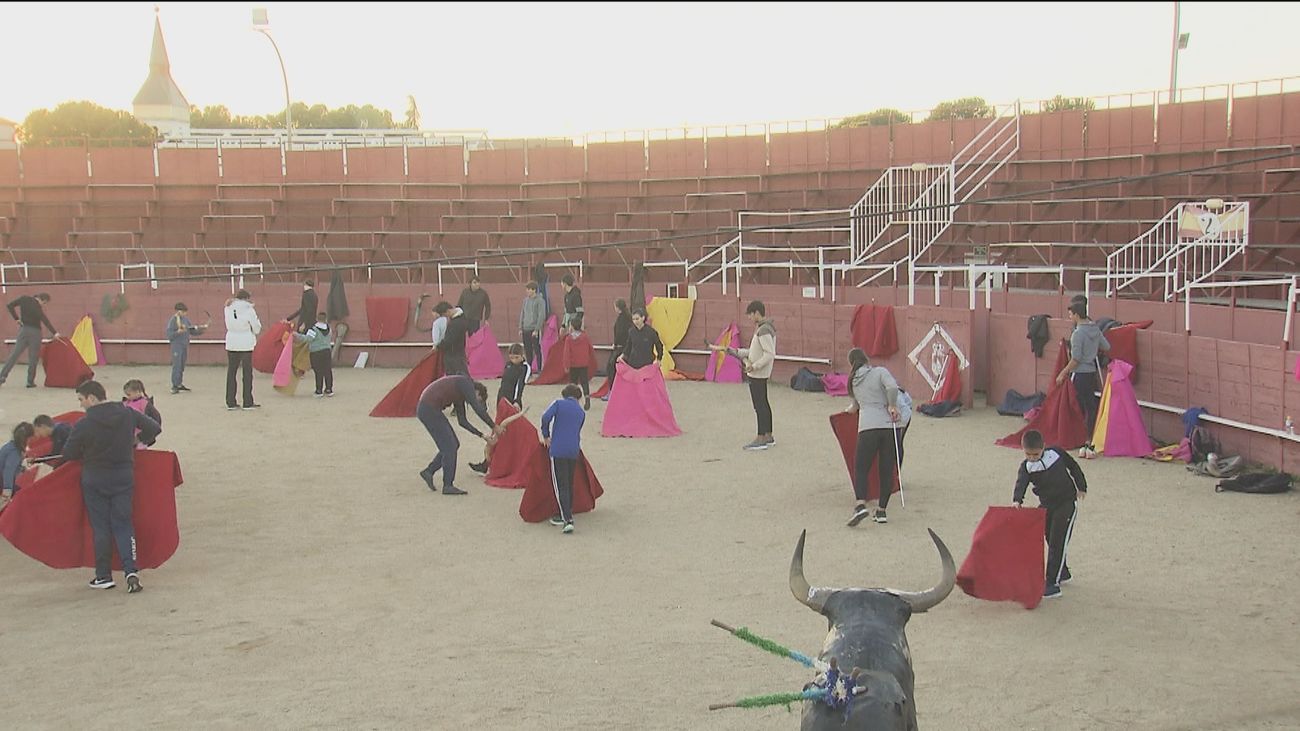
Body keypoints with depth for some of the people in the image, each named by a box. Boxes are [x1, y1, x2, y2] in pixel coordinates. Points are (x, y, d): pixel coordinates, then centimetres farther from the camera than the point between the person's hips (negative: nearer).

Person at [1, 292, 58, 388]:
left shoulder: (24, 299, 1)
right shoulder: (37, 307, -13)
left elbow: (10, 305, 1)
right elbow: (45, 320, -20)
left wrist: (16, 318, 3)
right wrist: (54, 333, -23)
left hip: (23, 330, 5)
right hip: (35, 332, -5)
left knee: (14, 354, 6)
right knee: (33, 357, 3)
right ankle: (30, 381, 3)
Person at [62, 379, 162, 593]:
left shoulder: (84, 425, -15)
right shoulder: (128, 414, -4)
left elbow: (69, 453, -8)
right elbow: (154, 428, 2)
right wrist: (138, 441, 19)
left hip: (94, 480, -3)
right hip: (123, 477, 3)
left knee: (100, 527, 8)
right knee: (123, 525, 7)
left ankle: (103, 576, 12)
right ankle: (131, 570, -9)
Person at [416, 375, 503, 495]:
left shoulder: (460, 395, 21)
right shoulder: (467, 383, -6)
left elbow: (463, 421, 25)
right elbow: (478, 409, -14)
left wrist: (482, 436, 22)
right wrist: (494, 426, -5)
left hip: (425, 409, 9)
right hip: (429, 409, -9)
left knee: (454, 444, 13)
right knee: (450, 446, -4)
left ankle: (429, 471, 18)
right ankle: (448, 486, 1)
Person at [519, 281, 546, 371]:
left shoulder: (540, 301, -7)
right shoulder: (526, 300, 11)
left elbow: (541, 316, -11)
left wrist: (536, 330, -16)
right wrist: (520, 328, 11)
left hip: (535, 330, -6)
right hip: (525, 330, 6)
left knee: (537, 350, -3)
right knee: (527, 351, 9)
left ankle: (539, 369, 3)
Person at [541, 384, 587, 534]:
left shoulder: (558, 403, 4)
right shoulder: (581, 412, 16)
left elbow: (546, 418, -11)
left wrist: (546, 436, 2)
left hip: (558, 450, -4)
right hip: (574, 450, 4)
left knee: (560, 485, -4)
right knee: (570, 483, 19)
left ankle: (568, 519, -13)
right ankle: (567, 513, 29)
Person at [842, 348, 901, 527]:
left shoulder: (853, 381, 17)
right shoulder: (879, 372, 6)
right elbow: (892, 387, -13)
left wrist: (851, 409, 56)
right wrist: (892, 406, 2)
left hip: (868, 427, 1)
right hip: (889, 425, -1)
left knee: (861, 468, 6)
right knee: (887, 470, 9)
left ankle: (861, 505, -16)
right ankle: (881, 511, 11)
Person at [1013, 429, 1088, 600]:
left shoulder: (1056, 453, -10)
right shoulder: (1026, 467, -8)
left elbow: (1073, 467, 7)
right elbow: (1021, 483, -27)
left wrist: (1081, 487, 15)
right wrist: (1017, 500, -46)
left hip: (1066, 503, -4)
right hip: (1046, 505, 4)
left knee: (1057, 542, -10)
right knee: (1051, 540, 15)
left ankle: (1052, 583, -13)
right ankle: (1063, 573, 37)